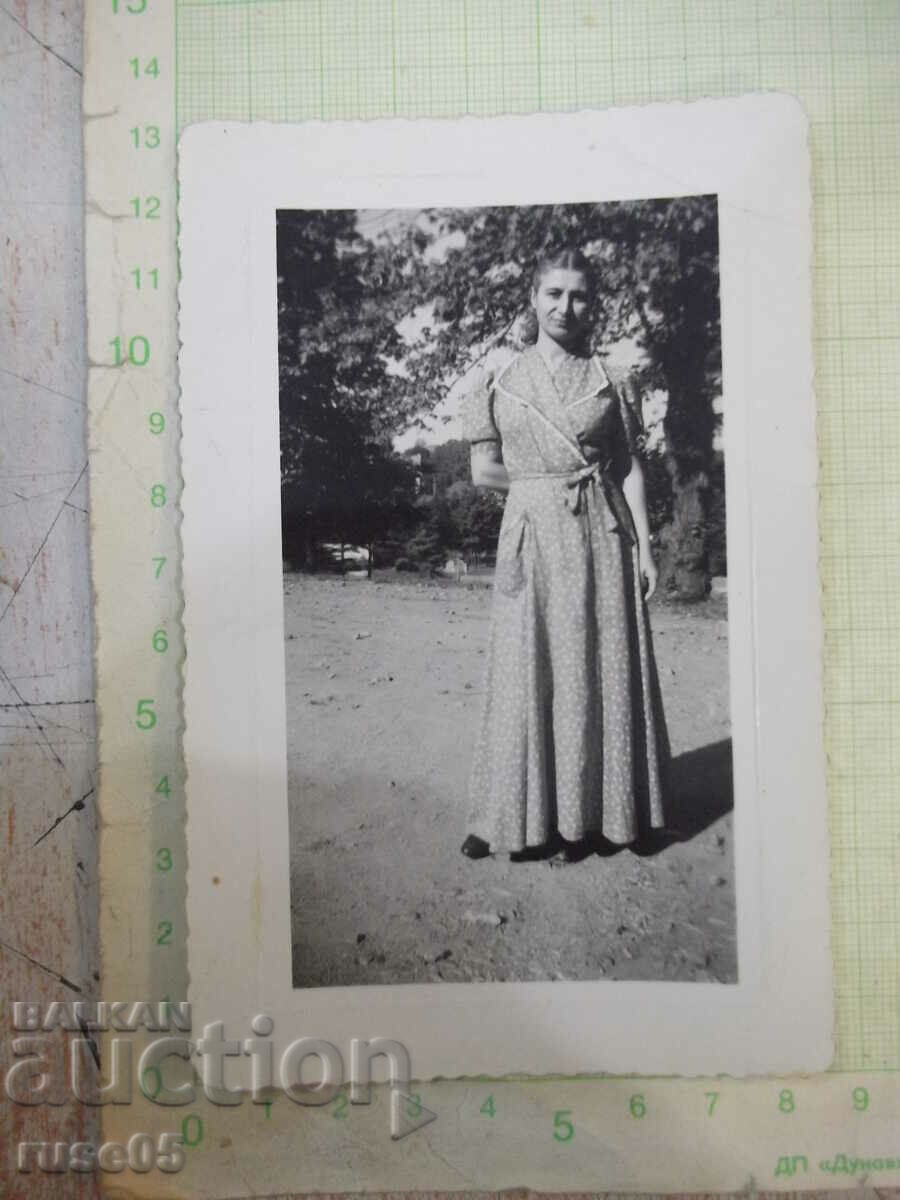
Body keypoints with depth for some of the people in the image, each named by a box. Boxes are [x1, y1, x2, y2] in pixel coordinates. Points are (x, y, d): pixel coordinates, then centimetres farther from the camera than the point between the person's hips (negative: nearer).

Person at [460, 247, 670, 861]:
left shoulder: (611, 383, 7)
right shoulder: (499, 384, 7)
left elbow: (631, 468, 4)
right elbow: (485, 471, 6)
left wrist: (645, 546, -2)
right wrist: (545, 483, 4)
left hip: (602, 536, 0)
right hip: (532, 539, 0)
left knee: (603, 672, 4)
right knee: (528, 674, 2)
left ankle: (598, 811, 16)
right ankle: (524, 814, 11)